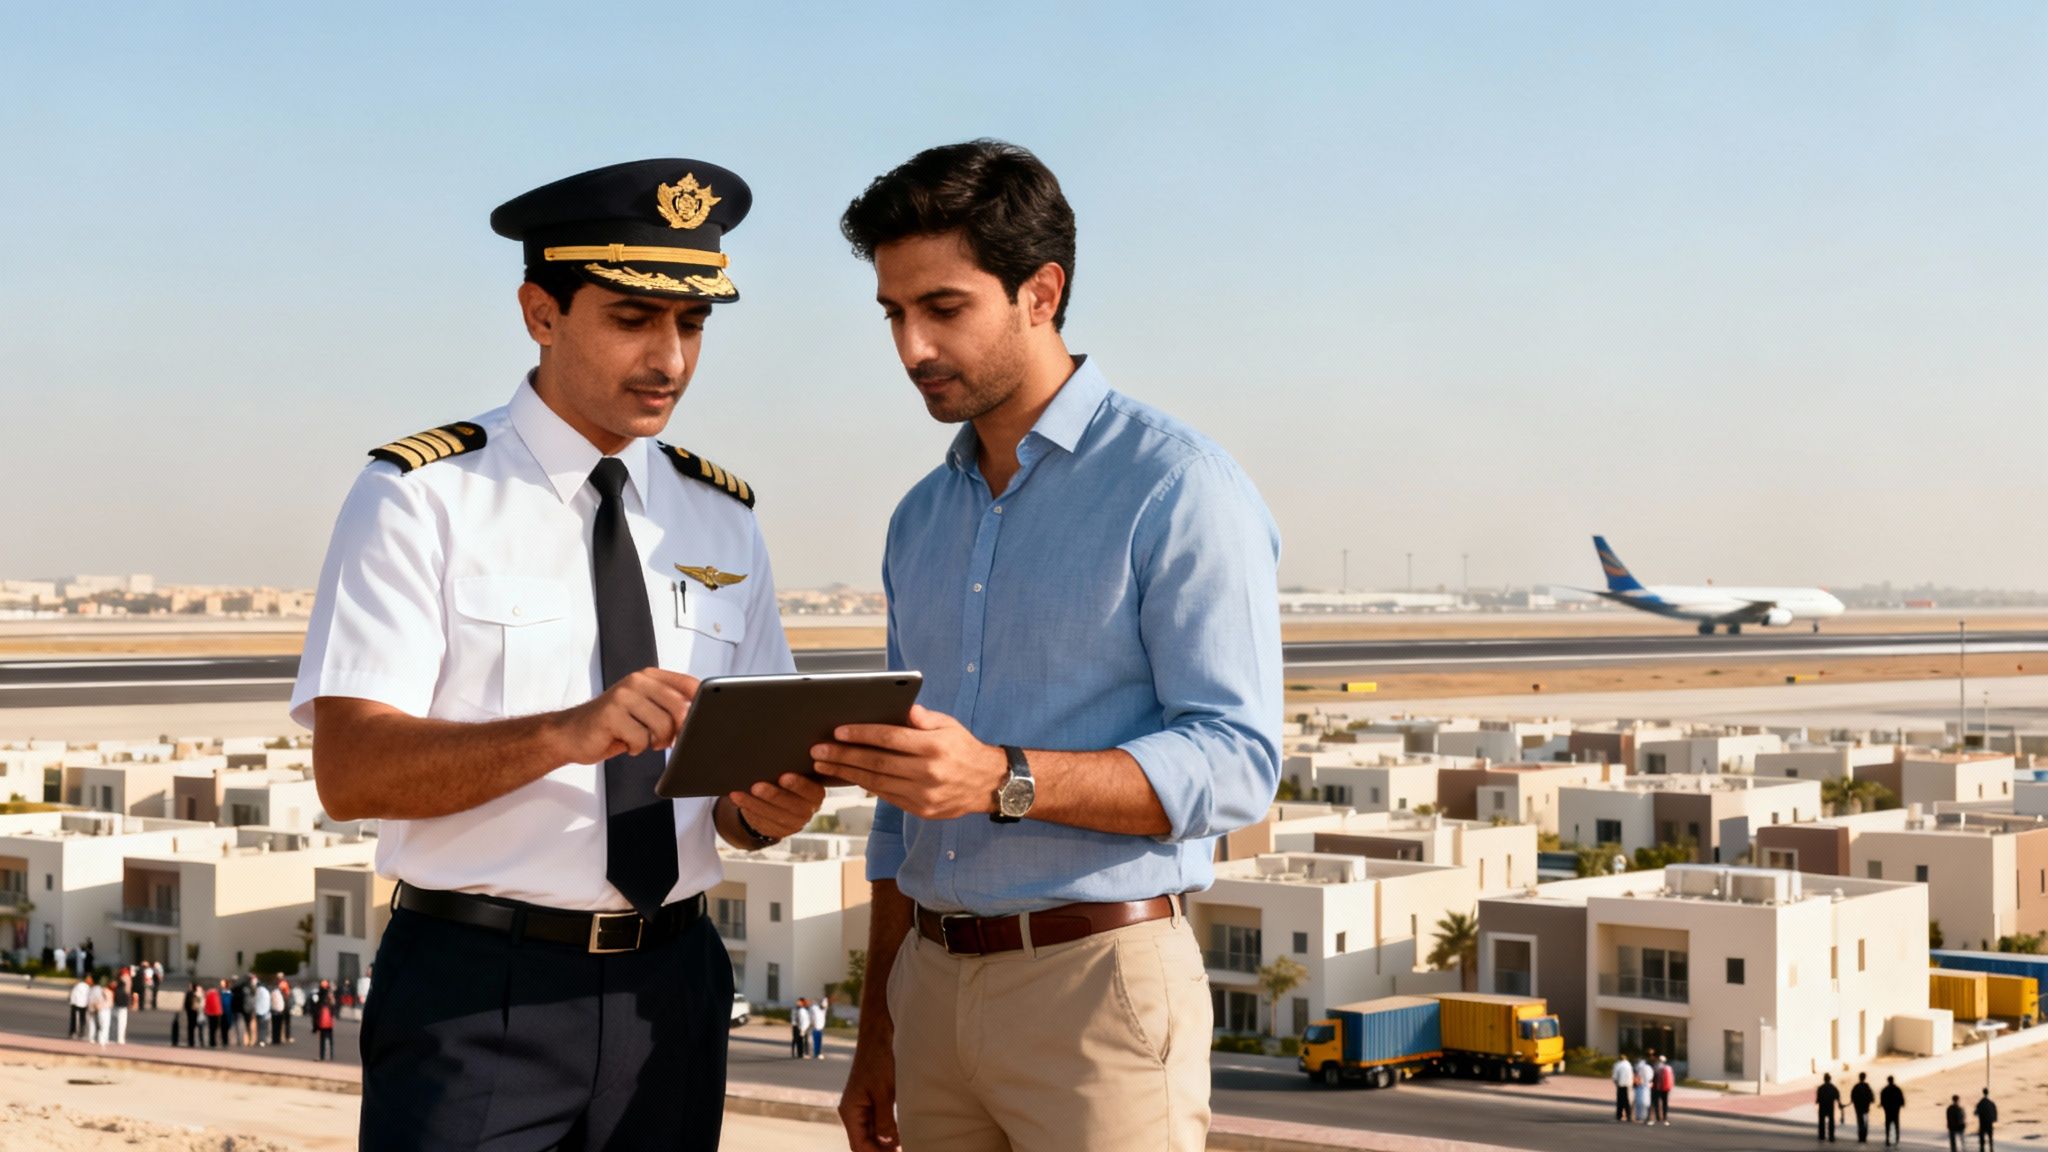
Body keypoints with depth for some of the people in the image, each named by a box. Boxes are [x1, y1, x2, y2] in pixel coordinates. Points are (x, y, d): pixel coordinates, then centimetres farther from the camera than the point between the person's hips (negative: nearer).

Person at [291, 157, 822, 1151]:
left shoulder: (719, 518, 11)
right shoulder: (421, 498, -5)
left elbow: (728, 796, 12)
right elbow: (349, 769, -15)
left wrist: (765, 808, -12)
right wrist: (564, 733, -29)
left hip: (669, 989, 5)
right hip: (476, 994, -4)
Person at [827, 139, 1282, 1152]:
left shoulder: (1177, 489, -8)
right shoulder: (922, 519, 15)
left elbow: (1236, 764, -16)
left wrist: (1004, 779, -28)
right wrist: (876, 1034, 17)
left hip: (1100, 981, -6)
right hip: (935, 989, 6)